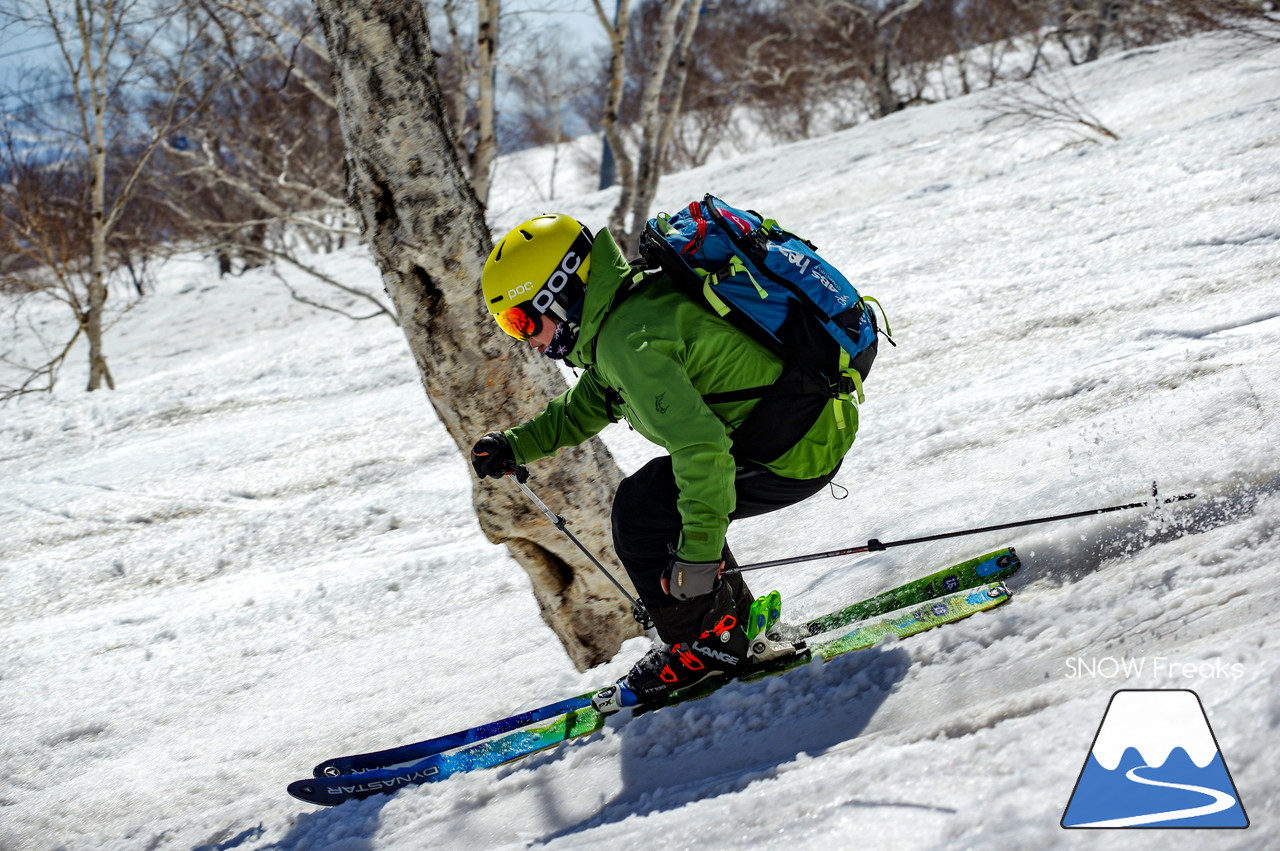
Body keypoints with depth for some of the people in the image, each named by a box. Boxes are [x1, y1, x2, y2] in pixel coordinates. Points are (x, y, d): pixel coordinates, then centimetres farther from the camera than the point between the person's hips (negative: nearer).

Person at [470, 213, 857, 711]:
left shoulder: (630, 341, -20)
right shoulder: (636, 299, 11)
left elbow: (700, 443, -28)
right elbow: (585, 406, 28)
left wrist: (699, 550, -26)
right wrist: (516, 447, 20)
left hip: (797, 454, -10)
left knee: (639, 512, -5)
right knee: (665, 498, 20)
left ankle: (707, 646, 5)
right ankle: (737, 621, 25)